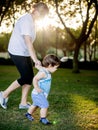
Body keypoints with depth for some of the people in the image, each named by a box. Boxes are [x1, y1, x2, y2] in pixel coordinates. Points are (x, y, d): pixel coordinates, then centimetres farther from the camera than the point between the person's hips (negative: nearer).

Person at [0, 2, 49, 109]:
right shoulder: (26, 20, -21)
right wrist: (35, 59, -33)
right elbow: (28, 41, -28)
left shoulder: (32, 21, 10)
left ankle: (23, 103, 13)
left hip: (25, 53, 9)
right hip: (17, 52, -9)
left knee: (30, 77, 5)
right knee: (26, 77, -8)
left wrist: (33, 57, 11)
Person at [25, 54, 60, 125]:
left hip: (41, 94, 11)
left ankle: (28, 114, 44)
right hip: (38, 94, -11)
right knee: (45, 105, -17)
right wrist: (36, 88, -31)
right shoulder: (43, 72, -25)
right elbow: (35, 79, -31)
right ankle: (43, 118, -8)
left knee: (35, 105, 26)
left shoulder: (47, 72, 6)